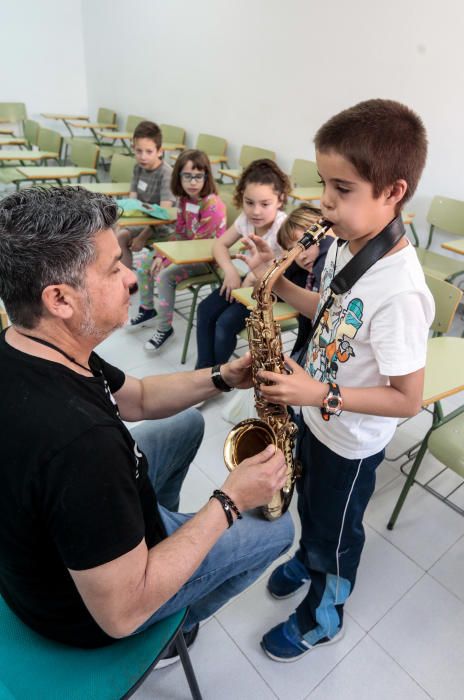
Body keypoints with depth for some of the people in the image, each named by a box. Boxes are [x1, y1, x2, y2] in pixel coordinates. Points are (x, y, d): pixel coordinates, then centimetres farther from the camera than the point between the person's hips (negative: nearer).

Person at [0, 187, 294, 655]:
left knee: (186, 424, 21)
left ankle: (156, 525, 39)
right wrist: (229, 502, -25)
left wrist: (220, 378, -12)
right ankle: (174, 626, 29)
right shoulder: (78, 442, -44)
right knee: (277, 530, 9)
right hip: (92, 606, -7)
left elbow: (136, 399, 1)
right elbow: (122, 613, -31)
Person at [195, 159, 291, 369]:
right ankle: (203, 369, 4)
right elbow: (220, 244, 6)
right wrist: (230, 271, -12)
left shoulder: (283, 227, -25)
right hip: (247, 278, 7)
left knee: (226, 324, -22)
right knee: (204, 311, -9)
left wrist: (254, 277, -30)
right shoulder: (245, 219, -5)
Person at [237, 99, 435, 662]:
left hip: (351, 440, -7)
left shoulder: (399, 292, -34)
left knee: (335, 530, 19)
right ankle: (307, 559, 64)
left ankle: (322, 618, 50)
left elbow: (408, 399, -26)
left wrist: (321, 395, -33)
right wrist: (276, 281, -8)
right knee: (309, 502, 31)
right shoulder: (345, 243, -9)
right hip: (312, 414, 7)